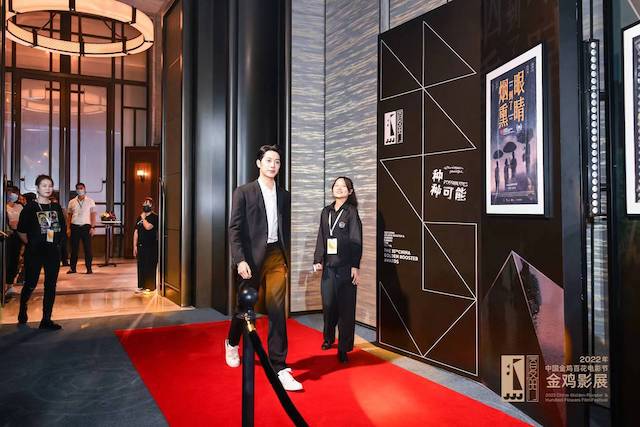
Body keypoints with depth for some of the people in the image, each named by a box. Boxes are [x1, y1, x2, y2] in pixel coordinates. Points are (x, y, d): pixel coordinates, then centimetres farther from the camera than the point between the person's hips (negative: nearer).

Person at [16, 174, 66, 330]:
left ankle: (46, 319, 11)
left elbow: (62, 228, 16)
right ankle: (22, 309, 33)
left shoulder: (56, 207, 7)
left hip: (53, 251, 4)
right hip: (34, 252, -4)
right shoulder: (30, 207, -5)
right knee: (30, 284, 3)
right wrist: (31, 244, 0)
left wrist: (57, 241, 8)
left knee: (51, 285, 3)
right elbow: (21, 231, -3)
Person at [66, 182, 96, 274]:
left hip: (86, 226, -2)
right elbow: (69, 215, 12)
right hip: (74, 226, 2)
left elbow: (93, 215, 1)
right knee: (74, 248, 5)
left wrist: (93, 227, -7)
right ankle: (72, 268, 13)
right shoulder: (72, 202, 11)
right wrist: (68, 228, 5)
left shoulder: (90, 201, 5)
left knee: (87, 248, -2)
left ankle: (89, 268, 4)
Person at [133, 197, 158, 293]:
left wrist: (143, 218, -5)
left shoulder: (154, 217, -4)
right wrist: (135, 246, 9)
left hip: (151, 246, -6)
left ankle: (150, 286, 0)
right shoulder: (139, 217, 16)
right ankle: (141, 285, 17)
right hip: (140, 245, 6)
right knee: (141, 266, 9)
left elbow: (148, 227, -21)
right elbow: (136, 232, 15)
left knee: (150, 267, -5)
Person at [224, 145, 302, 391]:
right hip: (252, 258, -2)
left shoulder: (284, 195, 10)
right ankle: (232, 343, 44)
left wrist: (287, 258, 10)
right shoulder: (244, 192, -2)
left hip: (276, 257, 3)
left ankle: (279, 367, 3)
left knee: (277, 311, -2)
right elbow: (234, 229, -7)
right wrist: (240, 260, -16)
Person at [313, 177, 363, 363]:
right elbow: (321, 238, 14)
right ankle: (328, 338, 30)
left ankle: (344, 348, 8)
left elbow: (356, 241, -7)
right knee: (328, 303, 9)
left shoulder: (351, 212, -2)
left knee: (346, 306, 0)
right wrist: (317, 260, 6)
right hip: (328, 265, 4)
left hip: (345, 266, -4)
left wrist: (355, 266, -12)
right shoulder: (326, 212, 11)